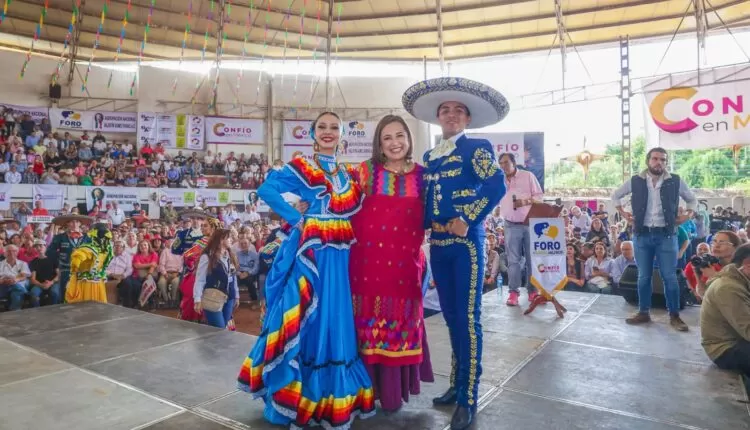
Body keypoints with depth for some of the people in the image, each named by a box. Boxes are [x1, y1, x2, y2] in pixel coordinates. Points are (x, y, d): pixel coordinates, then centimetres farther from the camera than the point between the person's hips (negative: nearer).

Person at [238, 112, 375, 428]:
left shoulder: (349, 175, 15)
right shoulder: (301, 168, 0)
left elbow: (354, 210, 18)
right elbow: (266, 190, -9)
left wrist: (349, 232, -1)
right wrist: (295, 218, -11)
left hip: (339, 254, 5)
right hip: (309, 250, -5)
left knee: (336, 318, 11)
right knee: (306, 317, -2)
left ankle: (332, 393, 26)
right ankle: (298, 391, 13)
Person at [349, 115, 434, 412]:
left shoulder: (421, 174, 7)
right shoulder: (367, 171, 1)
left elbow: (424, 219, 12)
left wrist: (417, 248, 2)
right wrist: (358, 242, -7)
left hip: (406, 260, 2)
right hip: (370, 257, -2)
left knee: (403, 319, 10)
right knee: (373, 321, 5)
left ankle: (397, 387, 28)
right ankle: (377, 388, 21)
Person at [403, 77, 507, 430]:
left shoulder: (477, 148, -2)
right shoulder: (429, 157, 16)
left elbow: (497, 187, -15)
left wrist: (467, 221, -20)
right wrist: (428, 225, 1)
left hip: (466, 242, -6)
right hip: (438, 243, 6)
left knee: (468, 318, -3)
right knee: (451, 316, 14)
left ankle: (468, 398, 8)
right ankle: (457, 384, 28)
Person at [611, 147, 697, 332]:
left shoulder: (675, 181, -1)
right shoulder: (635, 181, 0)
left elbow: (692, 199, 14)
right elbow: (615, 195, 15)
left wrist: (686, 216, 1)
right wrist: (623, 214, 6)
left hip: (666, 235, -1)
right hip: (642, 235, 1)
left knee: (669, 276, 1)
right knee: (643, 276, 8)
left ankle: (674, 316, 13)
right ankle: (643, 313, 19)